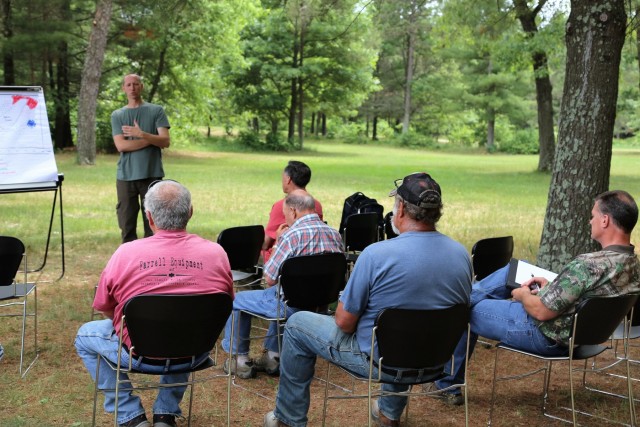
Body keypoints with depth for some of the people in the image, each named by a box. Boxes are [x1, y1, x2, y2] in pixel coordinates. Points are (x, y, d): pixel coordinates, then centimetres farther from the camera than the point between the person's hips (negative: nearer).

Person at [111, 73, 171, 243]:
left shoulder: (156, 111, 6)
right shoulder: (117, 115, 9)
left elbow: (165, 141, -4)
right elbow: (121, 145, -4)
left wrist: (142, 134, -18)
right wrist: (152, 140, -6)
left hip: (152, 175, -1)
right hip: (126, 176, 1)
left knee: (152, 224, 0)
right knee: (127, 225, 2)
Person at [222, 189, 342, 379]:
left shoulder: (291, 235, -20)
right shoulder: (335, 234, 3)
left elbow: (269, 279, -14)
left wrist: (277, 243, 0)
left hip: (294, 306, -7)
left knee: (237, 300, 14)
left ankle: (239, 360, 23)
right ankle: (272, 356, 39)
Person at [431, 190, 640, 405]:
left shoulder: (589, 264, -34)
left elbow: (540, 312, -27)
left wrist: (522, 294, -7)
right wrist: (552, 286, 5)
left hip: (544, 335, -8)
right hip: (575, 331, 9)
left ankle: (447, 384, 31)